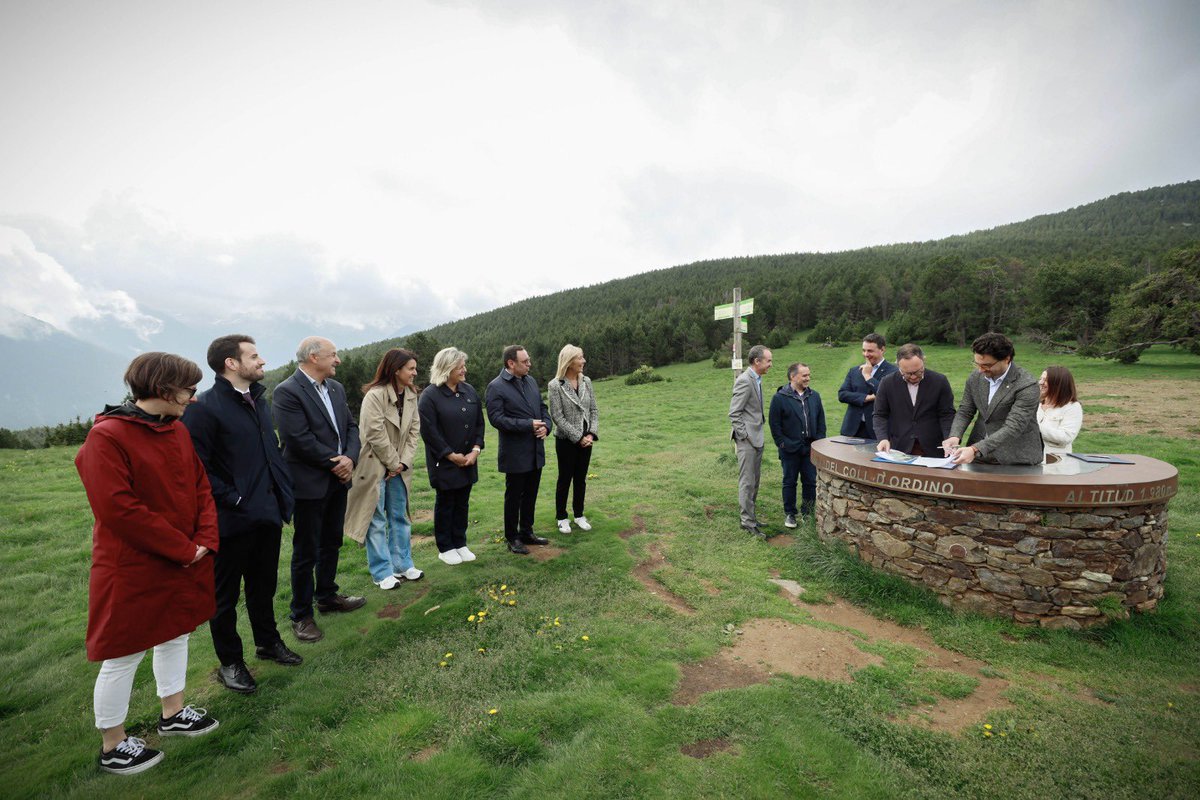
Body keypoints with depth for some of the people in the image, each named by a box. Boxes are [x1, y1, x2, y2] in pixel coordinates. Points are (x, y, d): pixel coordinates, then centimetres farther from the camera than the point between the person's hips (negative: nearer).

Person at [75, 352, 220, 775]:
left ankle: (173, 713, 39)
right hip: (133, 569, -7)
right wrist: (183, 549, -18)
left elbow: (200, 487, 7)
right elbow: (118, 509, -23)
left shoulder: (178, 431, 4)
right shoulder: (106, 437, -19)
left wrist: (205, 541, -6)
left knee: (176, 634, 20)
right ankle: (113, 747, 28)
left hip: (185, 563, 8)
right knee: (123, 657, 8)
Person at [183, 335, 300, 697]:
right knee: (225, 594, 12)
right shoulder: (204, 407, -16)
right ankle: (230, 663, 29)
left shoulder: (259, 401, 9)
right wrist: (231, 498, -17)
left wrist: (282, 491, 7)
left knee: (264, 585, 22)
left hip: (268, 513, 7)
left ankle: (268, 641, 40)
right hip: (232, 519, -7)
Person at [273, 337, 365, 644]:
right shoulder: (287, 392, -16)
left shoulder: (336, 388, 8)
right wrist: (335, 463, -15)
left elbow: (351, 426, 7)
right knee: (306, 552, 5)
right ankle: (302, 615, 20)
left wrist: (349, 458, -10)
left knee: (331, 543, 20)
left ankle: (327, 596, 38)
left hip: (338, 480, 8)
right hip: (309, 483, -7)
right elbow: (300, 439, -22)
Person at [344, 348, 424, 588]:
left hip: (398, 467, 7)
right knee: (376, 520, 4)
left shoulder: (411, 395, 3)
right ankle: (382, 572, 14)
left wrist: (404, 462, -7)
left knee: (399, 516, 14)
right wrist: (393, 463, -11)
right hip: (375, 466, -7)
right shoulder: (375, 395, -18)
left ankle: (402, 565, 27)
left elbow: (414, 431, 3)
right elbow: (375, 434, -20)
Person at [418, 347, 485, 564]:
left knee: (462, 503, 14)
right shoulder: (430, 395, -12)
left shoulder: (469, 391, 5)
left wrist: (476, 450, -4)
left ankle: (460, 544, 28)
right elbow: (429, 431, -15)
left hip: (468, 460, 5)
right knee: (445, 503, 8)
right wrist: (452, 455, -14)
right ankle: (445, 548, 22)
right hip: (444, 462, -5)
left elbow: (479, 423, 8)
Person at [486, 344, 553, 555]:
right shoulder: (496, 387, -12)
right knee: (514, 496, 8)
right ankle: (512, 538, 24)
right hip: (515, 454, -6)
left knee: (530, 494, 17)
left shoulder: (530, 381, 8)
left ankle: (527, 532, 33)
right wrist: (528, 425, -21)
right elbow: (496, 418, -19)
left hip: (536, 451, 6)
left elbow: (543, 407, 13)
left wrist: (546, 425, -8)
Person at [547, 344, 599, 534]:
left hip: (586, 439, 5)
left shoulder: (586, 381, 2)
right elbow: (557, 417, -15)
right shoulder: (555, 385, -13)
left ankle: (579, 515, 29)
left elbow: (593, 410, 5)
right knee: (565, 479, 7)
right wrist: (578, 438, -15)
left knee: (581, 479, 14)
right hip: (566, 440, -4)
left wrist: (592, 434, -8)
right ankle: (562, 518, 23)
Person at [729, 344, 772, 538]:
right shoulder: (744, 380, -17)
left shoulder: (757, 380, 12)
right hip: (747, 440, -10)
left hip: (757, 438, 10)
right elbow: (734, 413, -18)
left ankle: (750, 515, 28)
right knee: (747, 482, -1)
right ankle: (748, 522, 8)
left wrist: (755, 435, 15)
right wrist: (744, 436, -17)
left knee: (754, 481, 17)